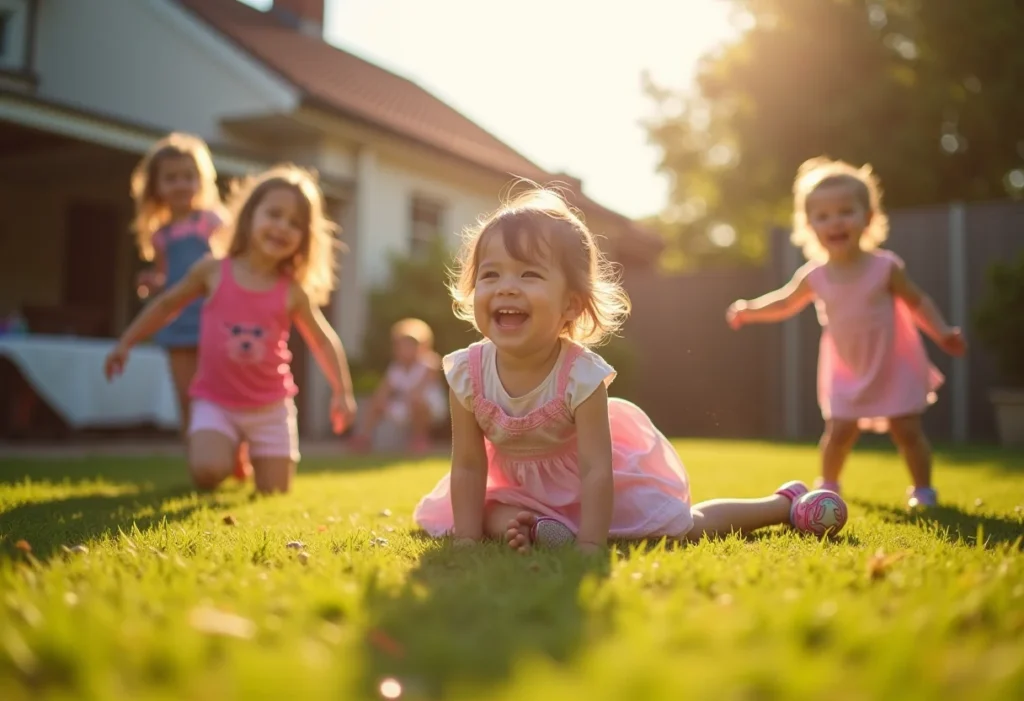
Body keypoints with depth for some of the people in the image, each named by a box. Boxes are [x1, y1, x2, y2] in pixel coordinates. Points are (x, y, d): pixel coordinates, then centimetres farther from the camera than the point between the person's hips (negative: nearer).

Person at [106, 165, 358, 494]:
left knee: (274, 494, 2)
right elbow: (166, 305, 7)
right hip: (215, 402, -1)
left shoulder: (293, 292, -8)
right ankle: (233, 458, 13)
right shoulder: (213, 271, -8)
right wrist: (125, 343, 10)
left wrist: (342, 391, -3)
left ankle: (252, 460, 37)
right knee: (207, 471, -25)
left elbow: (324, 340, 3)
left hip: (271, 408, 1)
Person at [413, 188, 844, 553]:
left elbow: (596, 469, -31)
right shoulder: (467, 373, -25)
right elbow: (468, 466, -18)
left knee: (682, 527, 2)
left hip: (589, 482, -3)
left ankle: (787, 503, 19)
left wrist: (590, 544, -33)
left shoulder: (581, 374, -34)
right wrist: (468, 539, -20)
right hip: (519, 486, 3)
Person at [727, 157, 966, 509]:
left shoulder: (885, 267, -15)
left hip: (893, 366, -2)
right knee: (838, 430, 3)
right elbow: (784, 303, 8)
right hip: (847, 372, 2)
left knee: (907, 429, -1)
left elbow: (917, 301, -3)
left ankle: (922, 489, 18)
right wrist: (749, 310, -5)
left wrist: (943, 333, -15)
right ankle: (828, 486, 27)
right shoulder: (814, 276, -10)